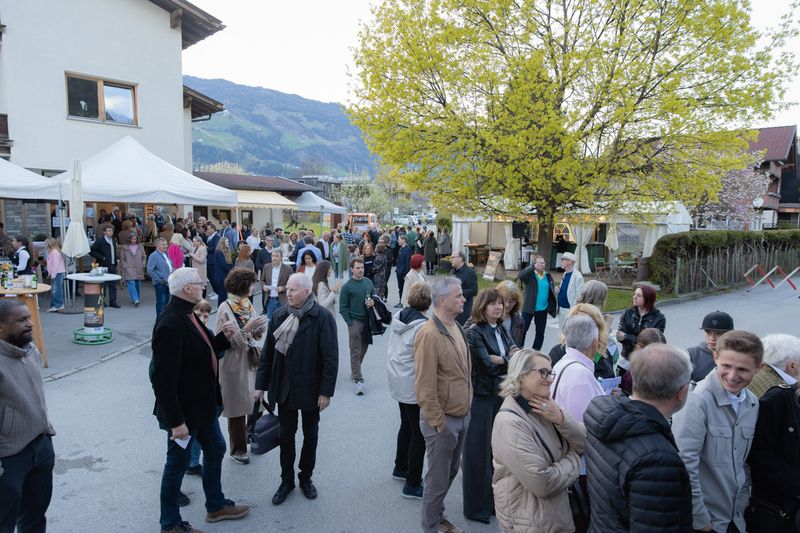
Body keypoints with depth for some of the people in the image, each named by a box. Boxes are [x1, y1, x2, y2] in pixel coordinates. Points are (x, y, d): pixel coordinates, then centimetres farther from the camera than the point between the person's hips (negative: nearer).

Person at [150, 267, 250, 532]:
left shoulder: (188, 314, 3)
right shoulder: (170, 324, -28)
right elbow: (164, 379, -28)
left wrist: (223, 337, -1)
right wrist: (175, 421, -26)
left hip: (202, 403, 10)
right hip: (183, 410, -10)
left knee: (215, 449, 22)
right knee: (178, 462, 9)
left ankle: (216, 505, 42)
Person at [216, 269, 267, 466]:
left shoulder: (248, 304, 5)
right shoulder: (225, 308, -15)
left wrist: (260, 328, -10)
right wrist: (247, 327, -27)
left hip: (252, 360, 6)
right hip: (235, 363, -6)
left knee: (255, 401, 12)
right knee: (237, 406, 7)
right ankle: (237, 449, 23)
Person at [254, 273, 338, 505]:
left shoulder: (322, 317, -15)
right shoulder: (279, 316, -1)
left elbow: (331, 358, -15)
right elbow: (267, 353, 4)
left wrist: (326, 391, -15)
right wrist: (261, 385, 4)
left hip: (310, 389, -3)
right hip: (284, 388, 3)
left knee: (310, 436, 16)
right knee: (286, 436, 13)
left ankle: (306, 477, 35)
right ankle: (287, 480, 31)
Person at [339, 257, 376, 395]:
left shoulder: (368, 282, 6)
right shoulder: (347, 286, -8)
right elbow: (343, 308, -6)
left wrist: (373, 302, -3)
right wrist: (350, 323, -11)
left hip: (367, 321, 6)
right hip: (355, 322, -5)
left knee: (363, 348, 16)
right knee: (356, 352, -5)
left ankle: (354, 372, 34)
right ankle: (358, 380, -4)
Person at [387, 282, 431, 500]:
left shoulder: (398, 316, 0)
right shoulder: (423, 326, -25)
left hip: (398, 381, 9)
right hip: (414, 386, -9)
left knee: (406, 425, 25)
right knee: (419, 434, 5)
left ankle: (400, 467, 42)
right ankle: (412, 485, 15)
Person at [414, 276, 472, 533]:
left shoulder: (456, 327, 3)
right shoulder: (429, 334, -24)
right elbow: (425, 387, -23)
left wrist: (465, 411, 14)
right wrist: (439, 423, -17)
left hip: (461, 416, 8)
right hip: (443, 420, -8)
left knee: (451, 472, 23)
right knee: (438, 479, 10)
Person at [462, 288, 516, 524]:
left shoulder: (501, 330, 9)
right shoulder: (474, 332, -14)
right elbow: (487, 364, -18)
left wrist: (497, 358, -19)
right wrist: (508, 359, -4)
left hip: (501, 394, 7)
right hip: (482, 396, -6)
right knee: (479, 450, 4)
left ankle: (494, 499, 30)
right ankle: (477, 507, 19)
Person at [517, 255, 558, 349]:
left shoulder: (548, 277, 7)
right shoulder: (530, 274, -6)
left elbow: (552, 291, 14)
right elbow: (520, 276, -27)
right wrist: (533, 267, -29)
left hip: (542, 310, 5)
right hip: (528, 308, -4)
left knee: (540, 332, 12)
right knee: (522, 331, 0)